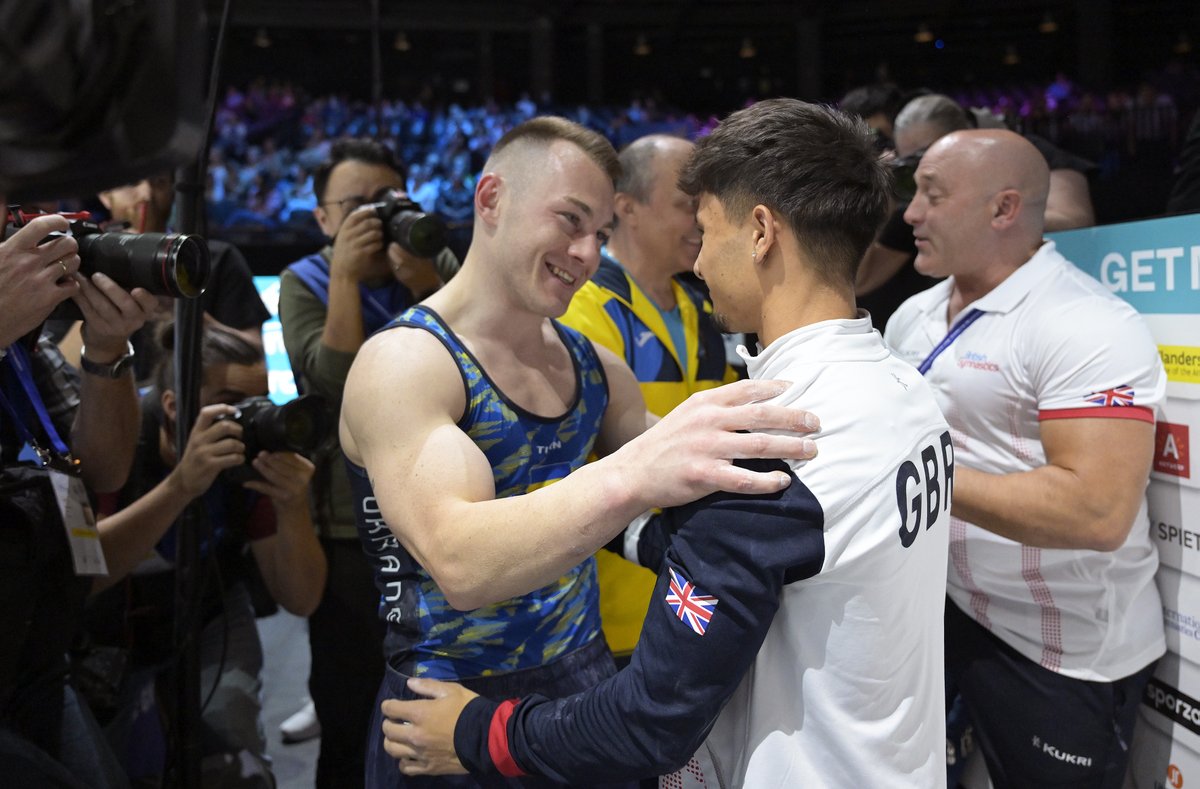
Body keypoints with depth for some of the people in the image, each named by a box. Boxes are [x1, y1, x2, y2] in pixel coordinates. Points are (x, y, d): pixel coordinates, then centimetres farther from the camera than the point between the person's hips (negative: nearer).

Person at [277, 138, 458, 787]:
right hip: (352, 530, -2)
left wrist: (428, 288, -22)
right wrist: (346, 274, -20)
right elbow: (335, 385, -17)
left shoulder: (439, 266, 4)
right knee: (348, 712, 12)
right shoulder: (304, 283, -1)